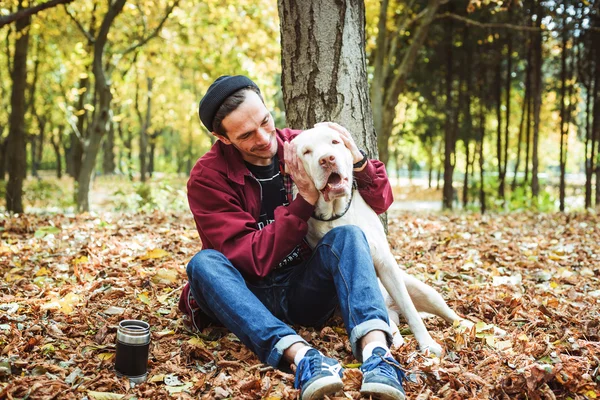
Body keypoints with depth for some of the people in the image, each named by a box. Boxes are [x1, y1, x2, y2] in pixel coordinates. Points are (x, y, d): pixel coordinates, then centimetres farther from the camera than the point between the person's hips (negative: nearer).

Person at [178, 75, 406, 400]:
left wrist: (359, 163, -19)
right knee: (204, 263, -31)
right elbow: (253, 260, -19)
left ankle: (376, 351, -48)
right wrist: (304, 200, -25)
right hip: (248, 295, -1)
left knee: (347, 235, -25)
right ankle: (301, 356, -49)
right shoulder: (208, 178, -11)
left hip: (305, 290, 2)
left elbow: (380, 202, 2)